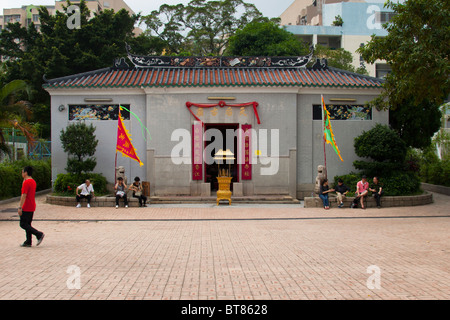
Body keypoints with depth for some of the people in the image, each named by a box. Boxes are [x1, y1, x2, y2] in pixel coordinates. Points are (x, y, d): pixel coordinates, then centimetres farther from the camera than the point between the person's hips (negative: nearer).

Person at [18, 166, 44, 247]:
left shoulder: (26, 182, -16)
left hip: (26, 208, -9)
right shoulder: (33, 181, 13)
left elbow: (24, 195, -21)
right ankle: (28, 242, 12)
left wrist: (20, 207, -21)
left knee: (23, 224, -5)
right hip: (32, 207, 9)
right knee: (28, 224, 12)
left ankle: (39, 234, -14)